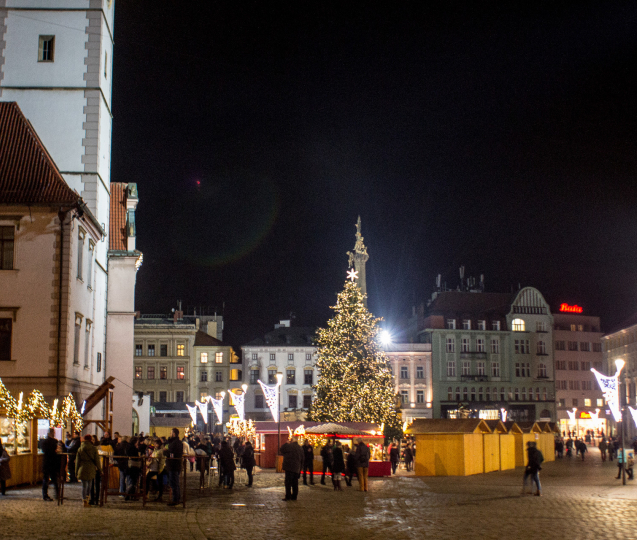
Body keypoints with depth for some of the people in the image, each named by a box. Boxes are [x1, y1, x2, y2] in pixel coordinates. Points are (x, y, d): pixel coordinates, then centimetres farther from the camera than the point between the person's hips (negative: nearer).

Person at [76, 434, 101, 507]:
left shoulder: (80, 449, 2)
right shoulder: (94, 449, -2)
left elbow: (77, 461, 5)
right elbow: (97, 460, 1)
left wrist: (76, 472, 12)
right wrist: (98, 469, 11)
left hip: (82, 469, 0)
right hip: (91, 469, 0)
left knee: (84, 485, 4)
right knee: (89, 484, 18)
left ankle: (84, 500, -1)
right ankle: (87, 498, 18)